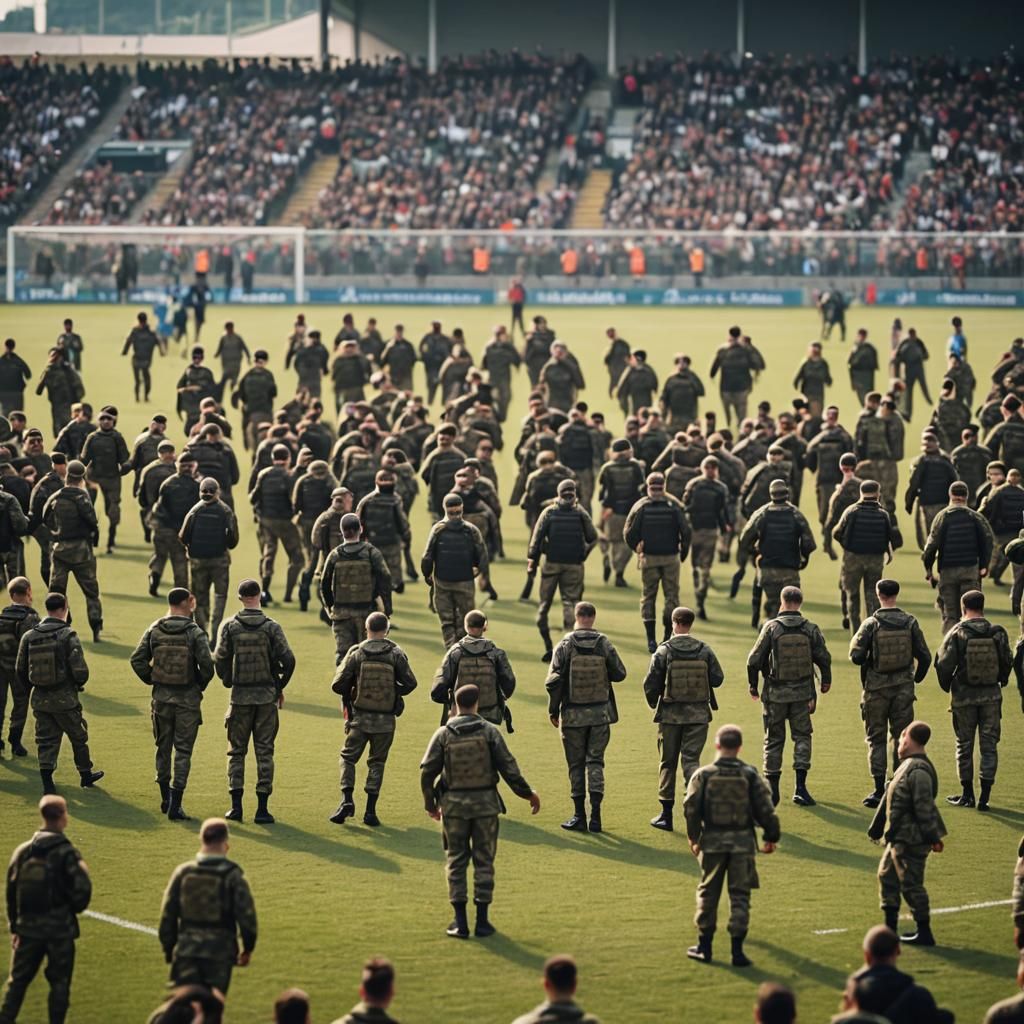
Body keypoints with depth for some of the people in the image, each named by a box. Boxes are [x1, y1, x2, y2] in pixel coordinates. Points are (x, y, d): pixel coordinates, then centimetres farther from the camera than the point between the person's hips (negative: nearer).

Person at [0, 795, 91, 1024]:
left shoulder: (23, 851, -1)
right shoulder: (67, 854, -15)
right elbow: (81, 893, -15)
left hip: (27, 928, 4)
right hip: (60, 928, -4)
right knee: (59, 982, 8)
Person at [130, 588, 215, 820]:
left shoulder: (154, 631, 0)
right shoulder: (195, 632, -11)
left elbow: (137, 660, -2)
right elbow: (207, 664, -18)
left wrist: (152, 680, 10)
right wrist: (200, 685, 1)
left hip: (161, 697, 3)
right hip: (188, 698, -3)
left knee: (163, 747, 18)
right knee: (183, 750, 2)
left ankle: (166, 798, 26)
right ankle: (175, 805, -2)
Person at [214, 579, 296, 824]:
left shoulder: (230, 626, -3)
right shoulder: (272, 627, -5)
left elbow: (220, 659, -6)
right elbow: (288, 660, -9)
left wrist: (228, 682, 12)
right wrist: (280, 686, 7)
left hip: (240, 695, 0)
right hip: (267, 696, 0)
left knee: (236, 751, 10)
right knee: (264, 752, 5)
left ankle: (236, 806, 3)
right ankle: (262, 808, 2)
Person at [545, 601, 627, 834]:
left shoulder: (565, 645, -9)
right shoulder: (604, 644, -5)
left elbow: (554, 681, -11)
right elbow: (619, 673, 0)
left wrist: (553, 711, 0)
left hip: (573, 714, -1)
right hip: (601, 712, 1)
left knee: (576, 765, 8)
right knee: (595, 762, 7)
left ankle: (579, 816, 9)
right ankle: (595, 815, -3)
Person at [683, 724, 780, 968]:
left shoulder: (703, 775, -5)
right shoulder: (750, 775, -5)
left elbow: (691, 808, -3)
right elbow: (765, 809, -4)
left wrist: (694, 838, 10)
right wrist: (771, 836, 10)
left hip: (712, 840, 0)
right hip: (743, 842, 0)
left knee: (708, 893, 13)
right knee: (739, 895, 5)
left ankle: (704, 946, 19)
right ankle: (737, 949, 0)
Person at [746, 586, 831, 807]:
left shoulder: (771, 627, -7)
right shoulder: (810, 629, -3)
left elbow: (754, 660, -7)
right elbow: (824, 658, 1)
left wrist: (752, 685, 7)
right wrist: (826, 681, 20)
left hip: (776, 693, -1)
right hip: (802, 692, 1)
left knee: (774, 739, 9)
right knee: (802, 736, 8)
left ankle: (772, 789, 12)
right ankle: (800, 786, -4)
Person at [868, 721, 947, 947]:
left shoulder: (917, 771, -22)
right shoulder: (908, 765, 11)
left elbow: (925, 807, -23)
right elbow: (890, 801, 19)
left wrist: (933, 838, -22)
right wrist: (877, 829, 25)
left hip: (911, 840, -11)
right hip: (899, 837, 11)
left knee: (911, 884, -3)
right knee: (887, 875, 19)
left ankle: (924, 934, 6)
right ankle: (890, 927, 29)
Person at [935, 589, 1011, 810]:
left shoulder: (957, 633, -10)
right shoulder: (997, 633, -4)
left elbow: (944, 665, -10)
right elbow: (1007, 662, 3)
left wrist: (947, 686, 9)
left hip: (964, 696, -1)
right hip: (991, 696, 2)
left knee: (964, 745, 12)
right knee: (989, 746, 7)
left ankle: (968, 794, 17)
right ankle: (984, 796, 2)